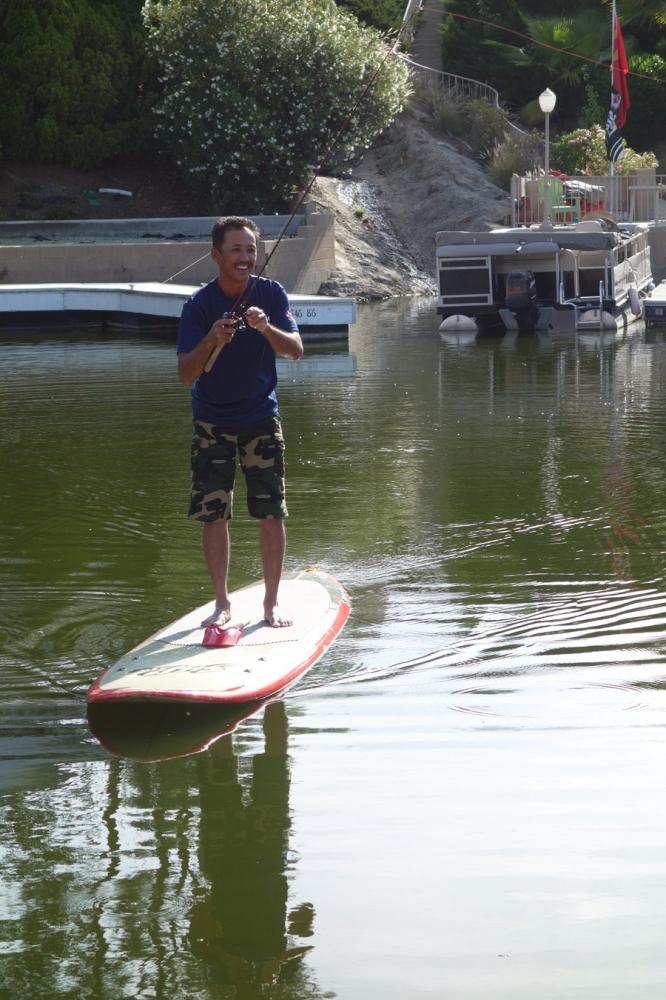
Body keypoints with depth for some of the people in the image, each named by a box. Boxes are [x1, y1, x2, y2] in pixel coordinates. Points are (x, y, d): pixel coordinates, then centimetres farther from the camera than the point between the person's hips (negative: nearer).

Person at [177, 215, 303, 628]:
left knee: (272, 513, -2)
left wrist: (265, 328, -36)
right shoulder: (199, 305, -12)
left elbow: (296, 350, -17)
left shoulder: (271, 293, -8)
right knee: (214, 515, -2)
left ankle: (272, 602, 9)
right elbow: (186, 374, -17)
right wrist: (213, 341, -35)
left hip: (261, 416, 1)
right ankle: (222, 602, 10)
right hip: (212, 421, -1)